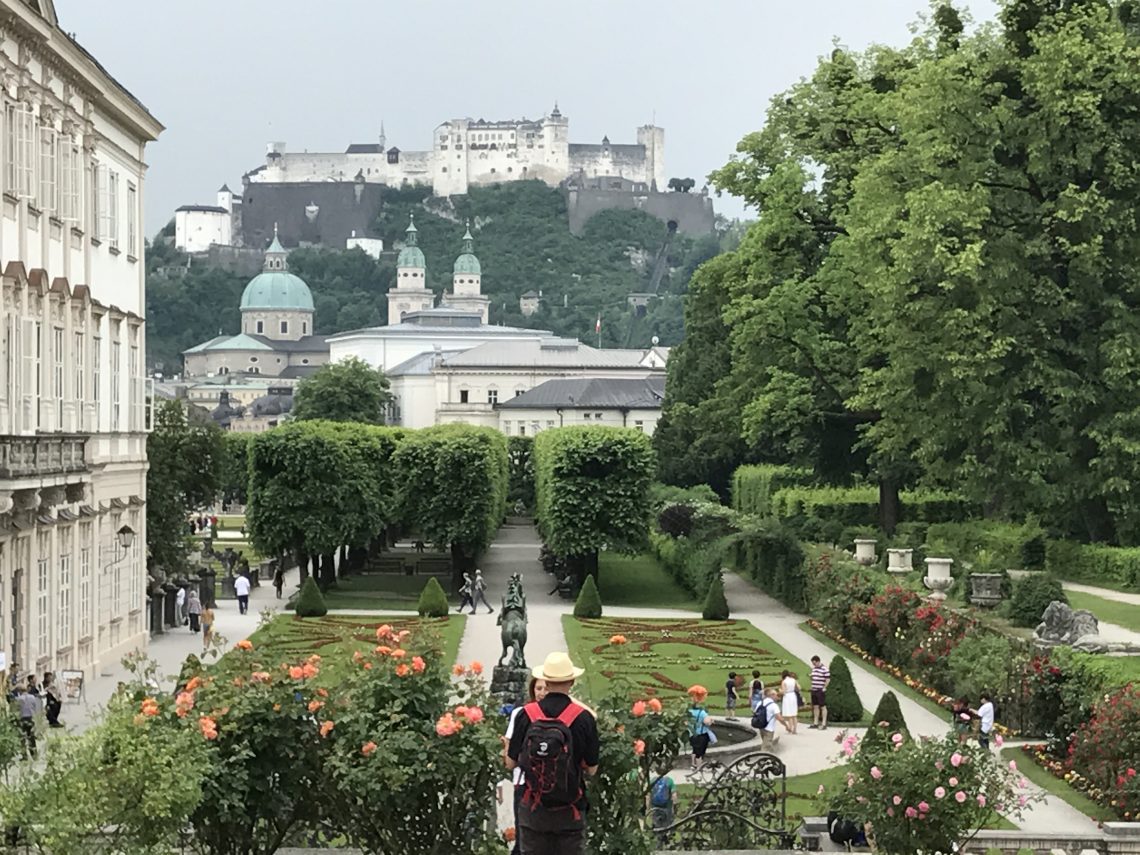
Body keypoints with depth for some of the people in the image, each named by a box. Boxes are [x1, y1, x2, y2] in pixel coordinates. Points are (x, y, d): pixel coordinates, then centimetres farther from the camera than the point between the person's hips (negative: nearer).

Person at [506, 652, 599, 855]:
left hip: (533, 811, 1)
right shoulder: (584, 718, -9)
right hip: (570, 812, -1)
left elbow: (510, 763, 1)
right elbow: (591, 770, -3)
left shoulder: (526, 714, -6)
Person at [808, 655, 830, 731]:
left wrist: (824, 688, -13)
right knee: (815, 707, 12)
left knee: (823, 707, -2)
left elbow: (828, 679, -14)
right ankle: (815, 723, 19)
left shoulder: (824, 669, -12)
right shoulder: (813, 668, 12)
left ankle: (824, 724, 0)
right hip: (814, 690, 8)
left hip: (820, 691, -8)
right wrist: (812, 686, 15)